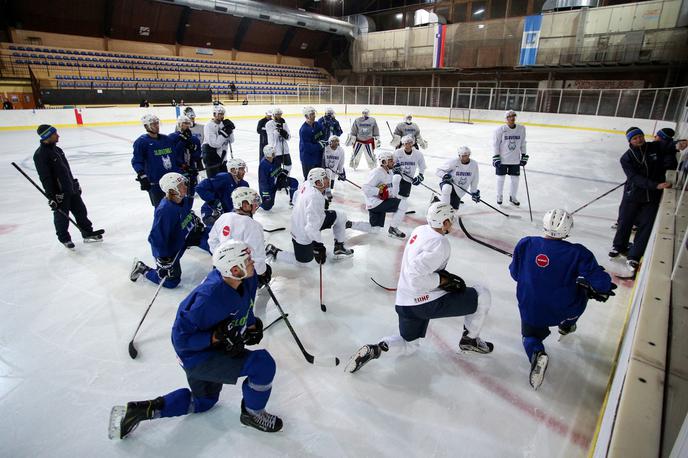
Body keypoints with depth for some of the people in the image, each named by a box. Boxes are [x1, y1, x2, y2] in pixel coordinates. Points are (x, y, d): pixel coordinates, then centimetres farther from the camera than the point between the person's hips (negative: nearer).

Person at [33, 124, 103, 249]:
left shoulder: (56, 149, 8)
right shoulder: (40, 154, -19)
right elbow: (45, 178, -21)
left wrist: (75, 183, 22)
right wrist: (51, 197, -21)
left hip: (71, 189, 8)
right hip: (59, 193, -8)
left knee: (81, 211, 15)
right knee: (62, 216, 8)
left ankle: (88, 233, 28)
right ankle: (64, 239, 26)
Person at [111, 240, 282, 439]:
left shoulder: (248, 278, -14)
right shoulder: (209, 298, -37)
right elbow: (181, 339, -26)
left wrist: (252, 325, -7)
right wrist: (217, 337, -32)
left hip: (210, 348, 9)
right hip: (197, 357, -9)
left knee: (204, 401, 31)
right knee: (264, 364, -20)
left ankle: (139, 410, 30)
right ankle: (252, 414, 8)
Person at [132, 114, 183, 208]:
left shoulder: (167, 139, 12)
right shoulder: (141, 142, -6)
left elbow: (175, 156, 20)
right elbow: (137, 161, -9)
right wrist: (142, 175, -20)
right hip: (155, 183, -5)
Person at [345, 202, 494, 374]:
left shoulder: (420, 230, 6)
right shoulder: (440, 243, -20)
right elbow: (417, 277, -28)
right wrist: (444, 281, -16)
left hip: (404, 302, 9)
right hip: (426, 302, -8)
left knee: (409, 345, 30)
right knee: (483, 295, 5)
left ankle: (375, 348, 4)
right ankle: (470, 339, 22)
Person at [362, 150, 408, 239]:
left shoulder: (389, 172, 12)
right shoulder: (377, 173, -19)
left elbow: (391, 188, 22)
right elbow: (365, 188, -27)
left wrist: (394, 196, 5)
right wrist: (379, 191, -28)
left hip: (381, 202, 10)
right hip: (374, 203, -10)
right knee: (403, 204, -17)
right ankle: (392, 229, -5)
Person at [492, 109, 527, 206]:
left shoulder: (521, 129, 0)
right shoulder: (500, 129, -11)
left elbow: (522, 143, 10)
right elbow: (495, 144, -7)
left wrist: (524, 156, 9)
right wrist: (496, 157, -11)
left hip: (515, 160, 3)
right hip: (502, 159, -3)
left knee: (515, 179, 9)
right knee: (501, 178, 8)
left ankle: (512, 197, 27)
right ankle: (499, 196, 27)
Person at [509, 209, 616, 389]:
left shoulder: (525, 244, -12)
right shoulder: (577, 253, -17)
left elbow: (515, 273, 0)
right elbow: (601, 283, -14)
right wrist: (602, 290, 10)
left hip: (531, 312, 1)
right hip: (564, 311, 0)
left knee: (531, 336, 26)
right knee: (582, 288, 29)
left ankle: (536, 353, -8)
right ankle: (567, 326, 47)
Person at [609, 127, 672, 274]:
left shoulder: (656, 147, -2)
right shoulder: (626, 158, -7)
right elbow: (635, 178, -16)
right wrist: (656, 185, -28)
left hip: (653, 196, 1)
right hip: (633, 194, -1)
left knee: (646, 226, -1)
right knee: (625, 222, 8)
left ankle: (633, 257, 7)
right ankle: (618, 246, 35)